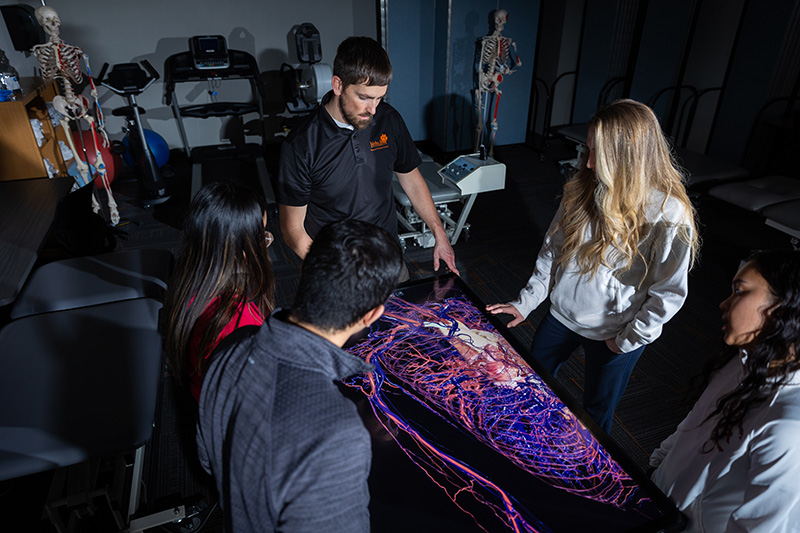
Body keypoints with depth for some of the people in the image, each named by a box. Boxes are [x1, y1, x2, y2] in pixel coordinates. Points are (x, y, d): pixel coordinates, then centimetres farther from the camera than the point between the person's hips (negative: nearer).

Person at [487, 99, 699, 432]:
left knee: (595, 416, 18)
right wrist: (526, 302, -3)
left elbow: (669, 293, -17)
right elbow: (553, 247, -1)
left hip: (612, 335, -5)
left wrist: (627, 340, -11)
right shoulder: (585, 186, -10)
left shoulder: (668, 216, -25)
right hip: (562, 315, 5)